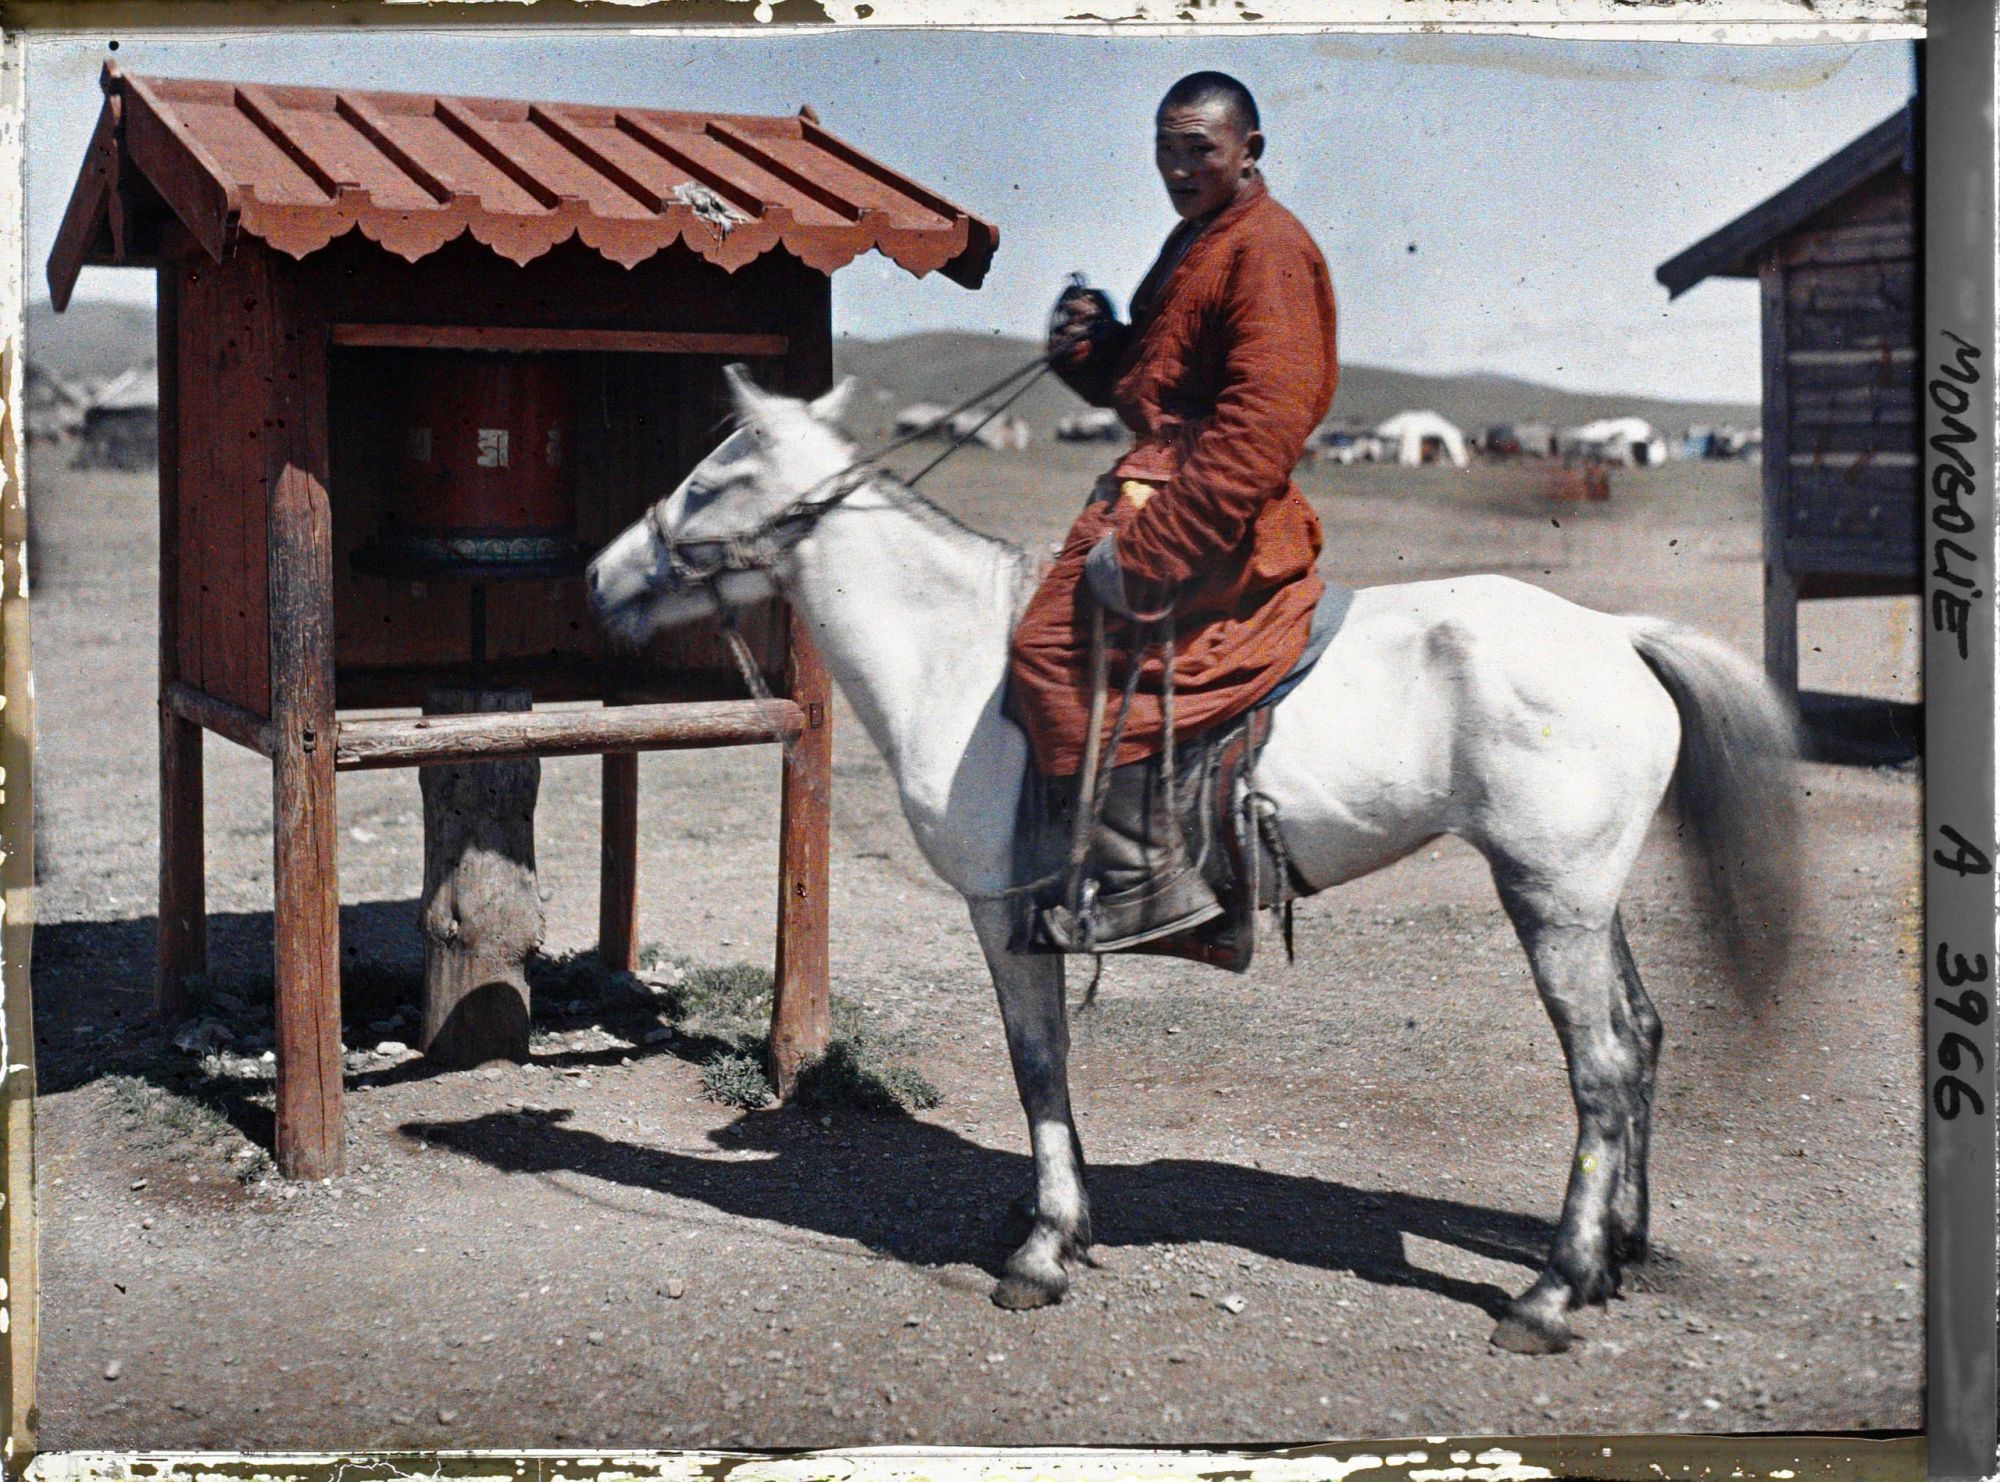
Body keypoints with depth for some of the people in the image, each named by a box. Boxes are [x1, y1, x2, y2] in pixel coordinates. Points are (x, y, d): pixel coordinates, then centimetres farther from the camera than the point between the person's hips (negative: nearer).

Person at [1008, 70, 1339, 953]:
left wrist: (1144, 549, -26)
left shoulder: (1267, 250, -12)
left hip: (1218, 516, -11)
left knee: (1056, 641, -24)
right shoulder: (1192, 242, 20)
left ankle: (1144, 877, -23)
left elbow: (1260, 425, -22)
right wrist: (1089, 345, 4)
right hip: (1159, 487, 11)